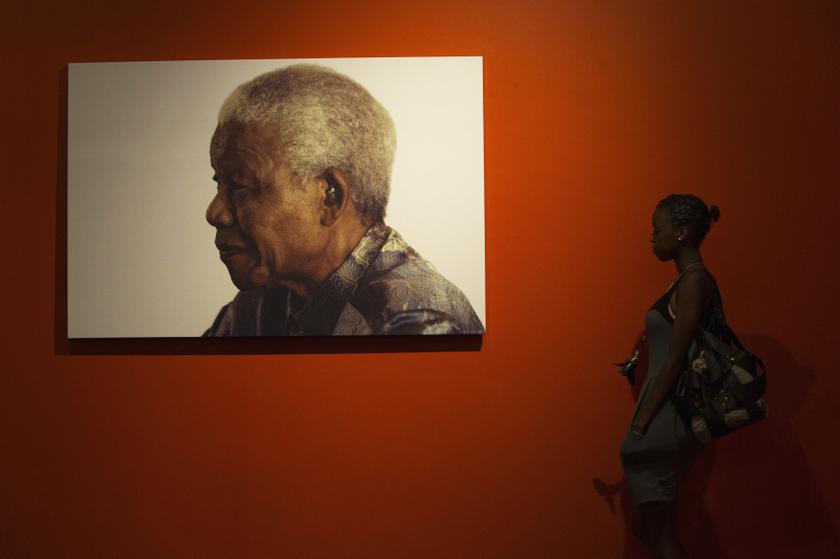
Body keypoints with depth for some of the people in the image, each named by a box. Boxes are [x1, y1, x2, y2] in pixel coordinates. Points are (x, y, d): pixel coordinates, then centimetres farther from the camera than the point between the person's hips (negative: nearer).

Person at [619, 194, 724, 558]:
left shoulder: (694, 281, -13)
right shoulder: (686, 280, 15)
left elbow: (676, 359, -18)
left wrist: (640, 423, -17)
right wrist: (643, 415, 19)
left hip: (670, 414, -10)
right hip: (667, 408, 10)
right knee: (653, 528, 15)